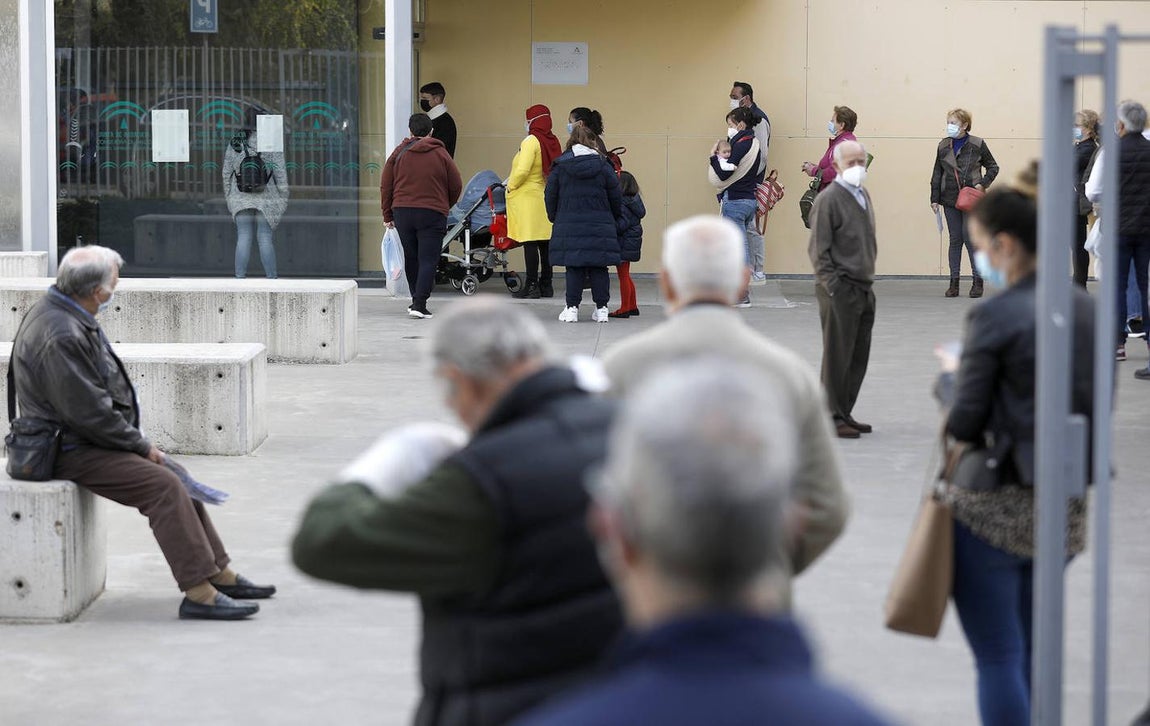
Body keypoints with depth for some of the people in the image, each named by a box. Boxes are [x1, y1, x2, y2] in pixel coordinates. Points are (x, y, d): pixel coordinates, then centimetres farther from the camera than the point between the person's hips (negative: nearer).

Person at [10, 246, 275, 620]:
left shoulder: (71, 318, 9)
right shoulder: (60, 336, -25)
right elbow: (89, 413, -25)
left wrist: (140, 443, 10)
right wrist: (142, 446, -13)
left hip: (89, 439, 11)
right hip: (73, 451, -11)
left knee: (172, 476, 9)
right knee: (163, 486, -21)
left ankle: (221, 574, 14)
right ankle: (198, 593, -21)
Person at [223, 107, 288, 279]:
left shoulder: (234, 143, 1)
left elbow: (227, 173, 6)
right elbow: (280, 171, -7)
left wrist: (228, 197, 16)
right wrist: (284, 197, 0)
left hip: (242, 198, 2)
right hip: (266, 198, -2)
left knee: (243, 239, 3)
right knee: (265, 239, 1)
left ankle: (239, 278, -2)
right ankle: (271, 279, 2)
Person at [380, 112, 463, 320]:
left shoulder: (399, 153, 5)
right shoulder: (441, 154, 1)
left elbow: (385, 186, 5)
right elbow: (456, 186, 4)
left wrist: (388, 215, 13)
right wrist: (445, 206, 22)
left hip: (402, 212, 3)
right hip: (432, 214, -2)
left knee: (411, 258, 15)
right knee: (428, 260, -3)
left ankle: (417, 301, 24)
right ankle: (419, 304, -14)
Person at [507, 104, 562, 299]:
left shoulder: (531, 141, -14)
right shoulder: (552, 142, 7)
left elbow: (522, 171, -22)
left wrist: (510, 185, -4)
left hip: (526, 197, -7)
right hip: (545, 196, 7)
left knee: (530, 244, -6)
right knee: (545, 243, 10)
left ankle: (531, 286, -6)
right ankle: (546, 285, 15)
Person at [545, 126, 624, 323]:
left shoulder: (560, 166, 1)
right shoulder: (603, 166, 0)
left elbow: (550, 196, 3)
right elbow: (616, 197, 4)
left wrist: (555, 218, 18)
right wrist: (616, 219, 20)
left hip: (569, 226, 0)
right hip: (599, 227, 0)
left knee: (573, 268, 4)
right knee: (599, 268, 5)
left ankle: (572, 308, 1)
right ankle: (601, 308, 7)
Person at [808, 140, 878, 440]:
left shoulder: (864, 196, 14)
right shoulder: (828, 200, -11)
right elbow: (818, 249, -13)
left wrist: (868, 276, 16)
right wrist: (832, 286, -17)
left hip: (864, 289, 8)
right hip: (841, 290, -8)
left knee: (859, 357, 11)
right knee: (838, 356, -2)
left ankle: (845, 414, 20)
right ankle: (833, 419, 5)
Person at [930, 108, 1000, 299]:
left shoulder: (977, 145, -3)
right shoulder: (943, 146, 8)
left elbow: (993, 167, 6)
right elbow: (937, 174, 11)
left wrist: (983, 184, -9)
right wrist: (935, 198, 6)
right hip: (950, 199, 4)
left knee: (970, 238, -8)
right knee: (955, 239, 5)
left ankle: (978, 282, 1)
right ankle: (954, 282, 8)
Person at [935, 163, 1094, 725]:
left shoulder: (996, 316, -16)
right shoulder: (1086, 309, 4)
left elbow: (964, 422, -13)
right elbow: (1097, 405, 13)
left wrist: (949, 378, 6)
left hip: (996, 508, -7)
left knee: (998, 659, 1)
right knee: (1032, 656, 19)